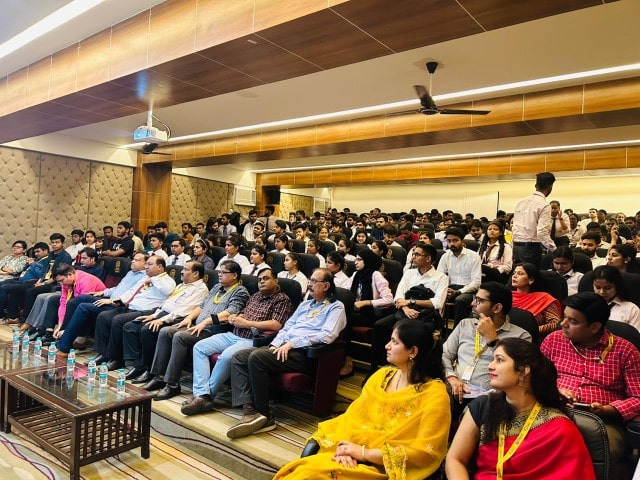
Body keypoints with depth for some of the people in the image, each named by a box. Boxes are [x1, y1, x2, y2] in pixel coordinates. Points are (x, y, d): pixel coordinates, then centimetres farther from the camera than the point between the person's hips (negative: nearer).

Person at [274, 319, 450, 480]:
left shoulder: (435, 395, -9)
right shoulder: (381, 375, 10)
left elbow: (425, 451, -14)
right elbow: (353, 415, 9)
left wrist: (364, 453, -16)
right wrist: (344, 446, -13)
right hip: (354, 457, 5)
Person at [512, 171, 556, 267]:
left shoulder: (521, 202, 10)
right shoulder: (544, 205, -10)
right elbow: (542, 233, -18)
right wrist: (554, 249, -11)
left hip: (516, 246, 7)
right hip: (532, 248, -7)